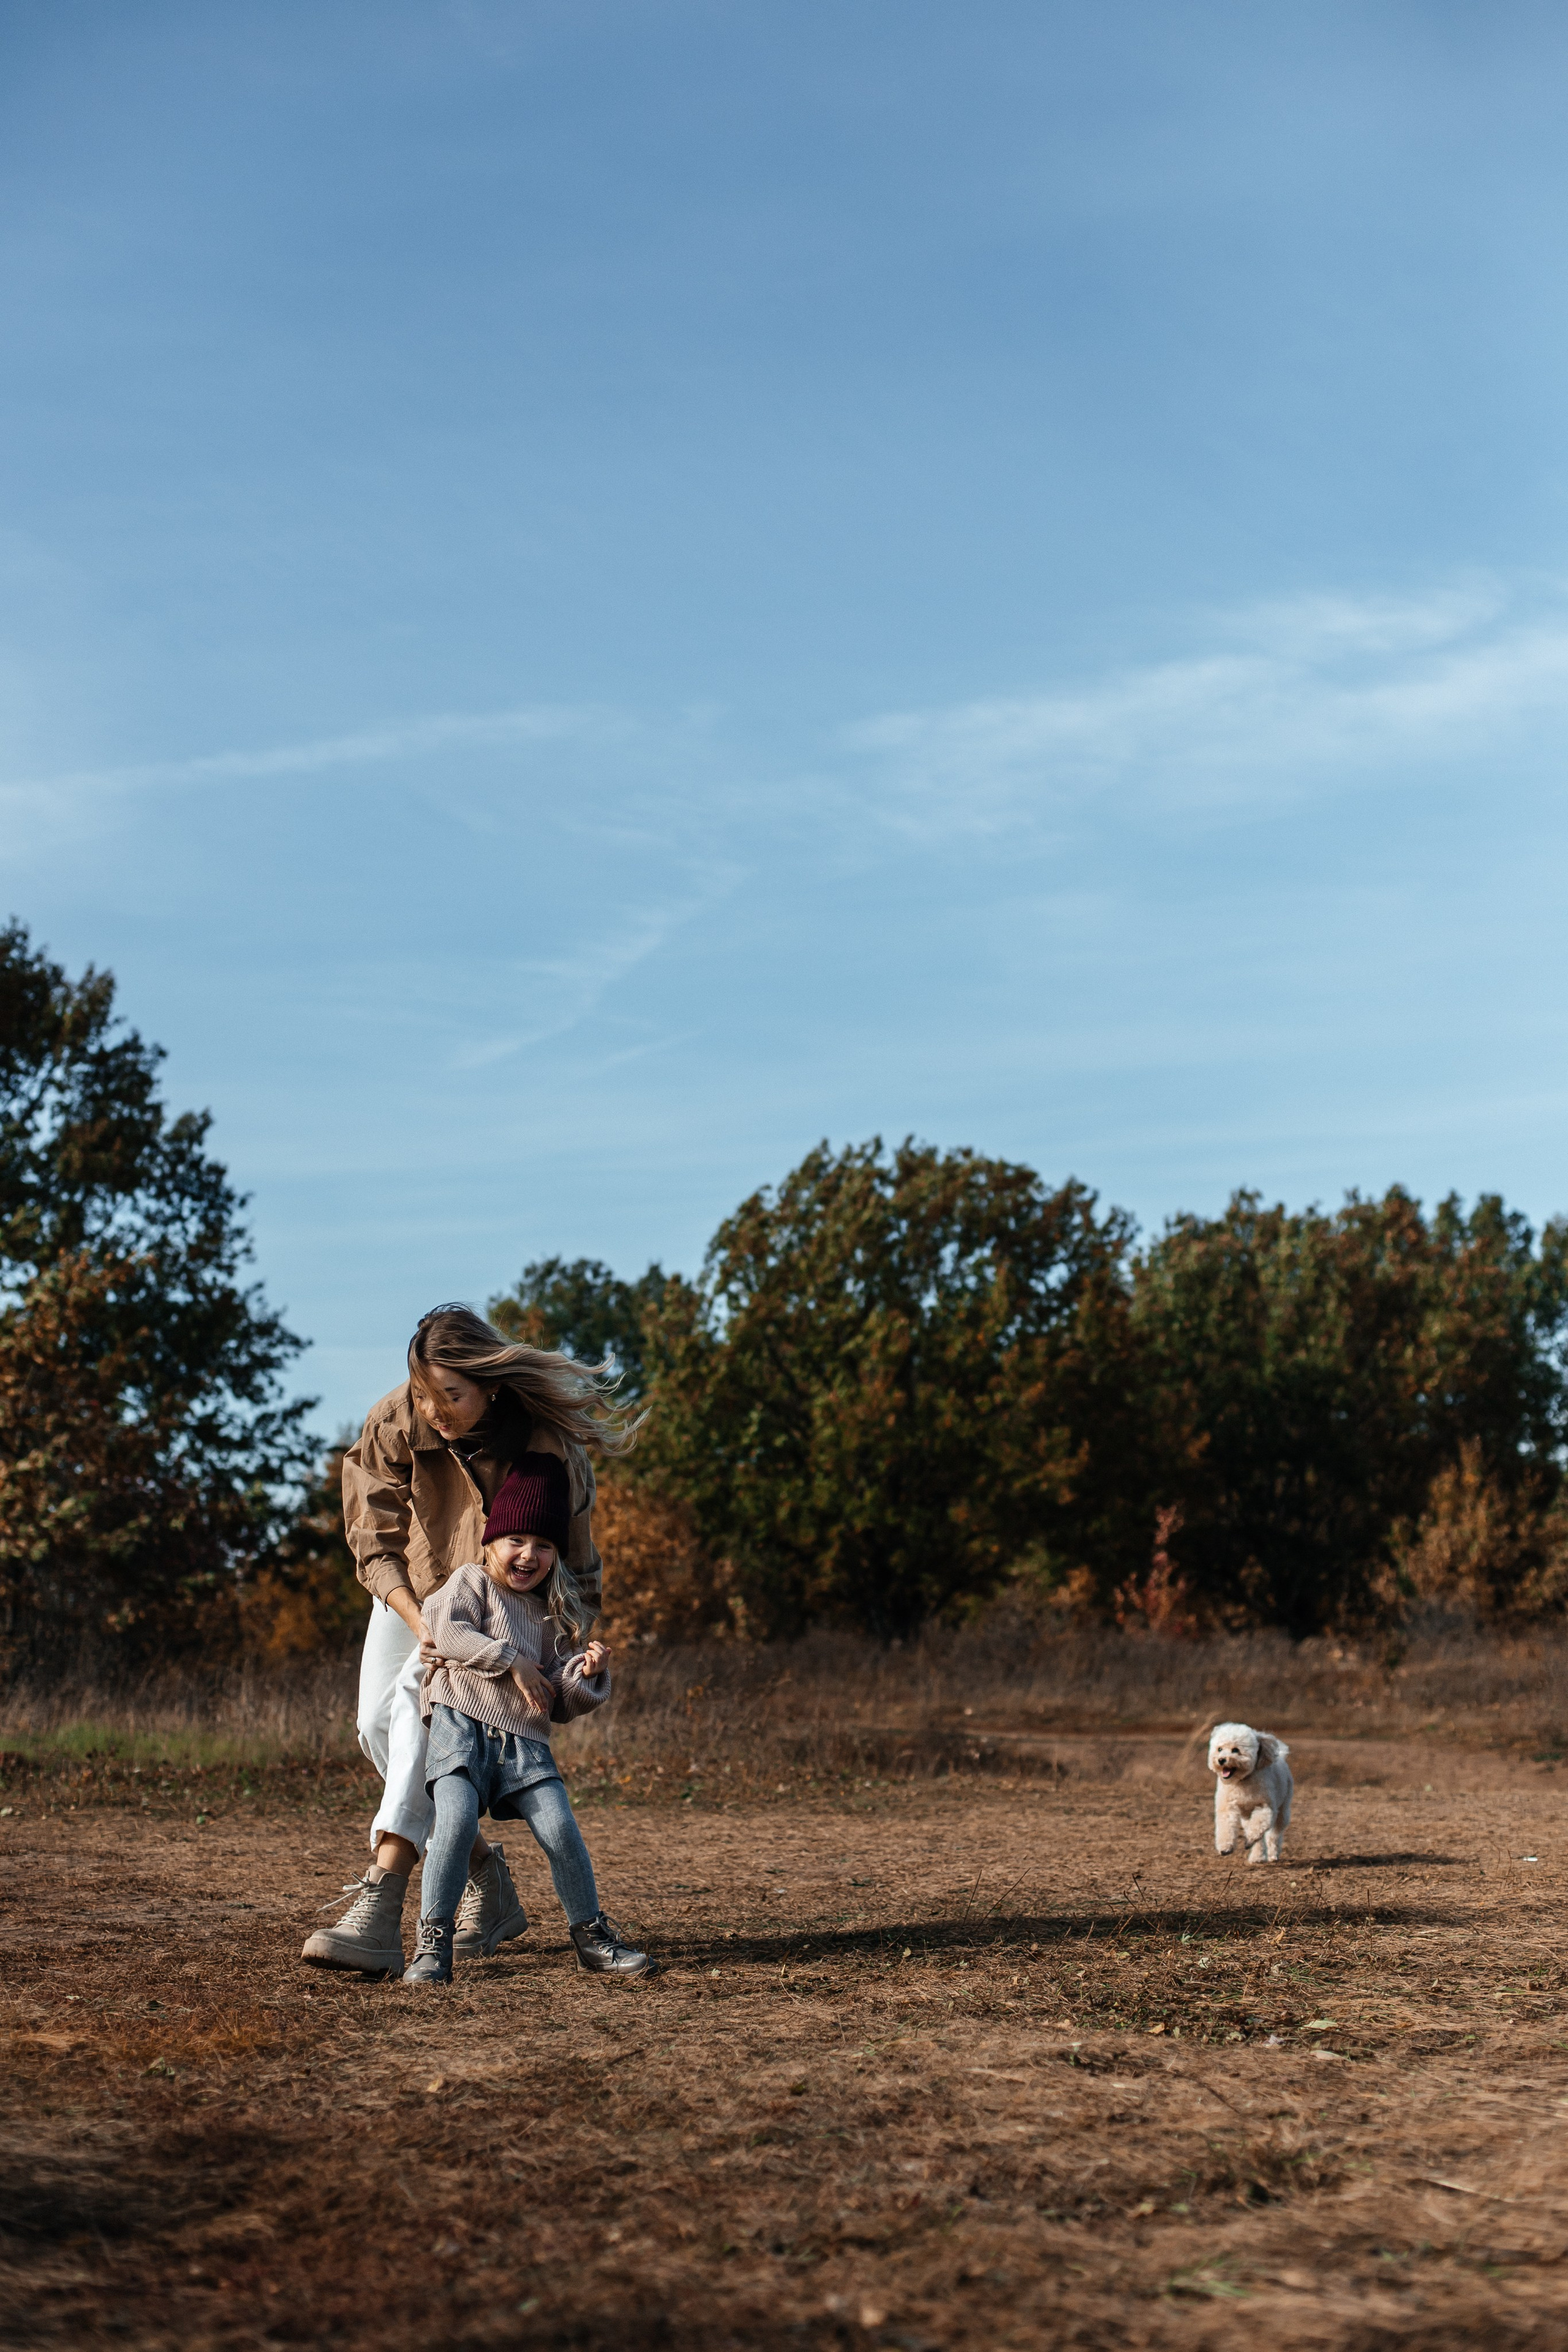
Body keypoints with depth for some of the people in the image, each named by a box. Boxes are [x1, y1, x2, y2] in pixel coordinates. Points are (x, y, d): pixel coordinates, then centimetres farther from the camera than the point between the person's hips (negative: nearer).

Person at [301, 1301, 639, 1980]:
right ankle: (485, 1875, 13)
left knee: (420, 1699, -26)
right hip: (414, 1588, 5)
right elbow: (375, 1544, -15)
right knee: (379, 1726, -5)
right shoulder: (393, 1425, -23)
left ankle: (380, 1911, -36)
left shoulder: (548, 1444, -29)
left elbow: (571, 1568, -16)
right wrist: (421, 1624, -28)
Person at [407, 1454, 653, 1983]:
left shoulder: (547, 1616, 23)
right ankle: (433, 1942, -16)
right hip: (462, 1725, -4)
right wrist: (512, 1661, -9)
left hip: (524, 1741, 4)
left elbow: (558, 1705, 23)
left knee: (561, 1829, -11)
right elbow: (446, 1631, -11)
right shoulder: (471, 1582, 10)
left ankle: (592, 1938, 4)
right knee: (457, 1819, -26)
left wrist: (586, 1672, 3)